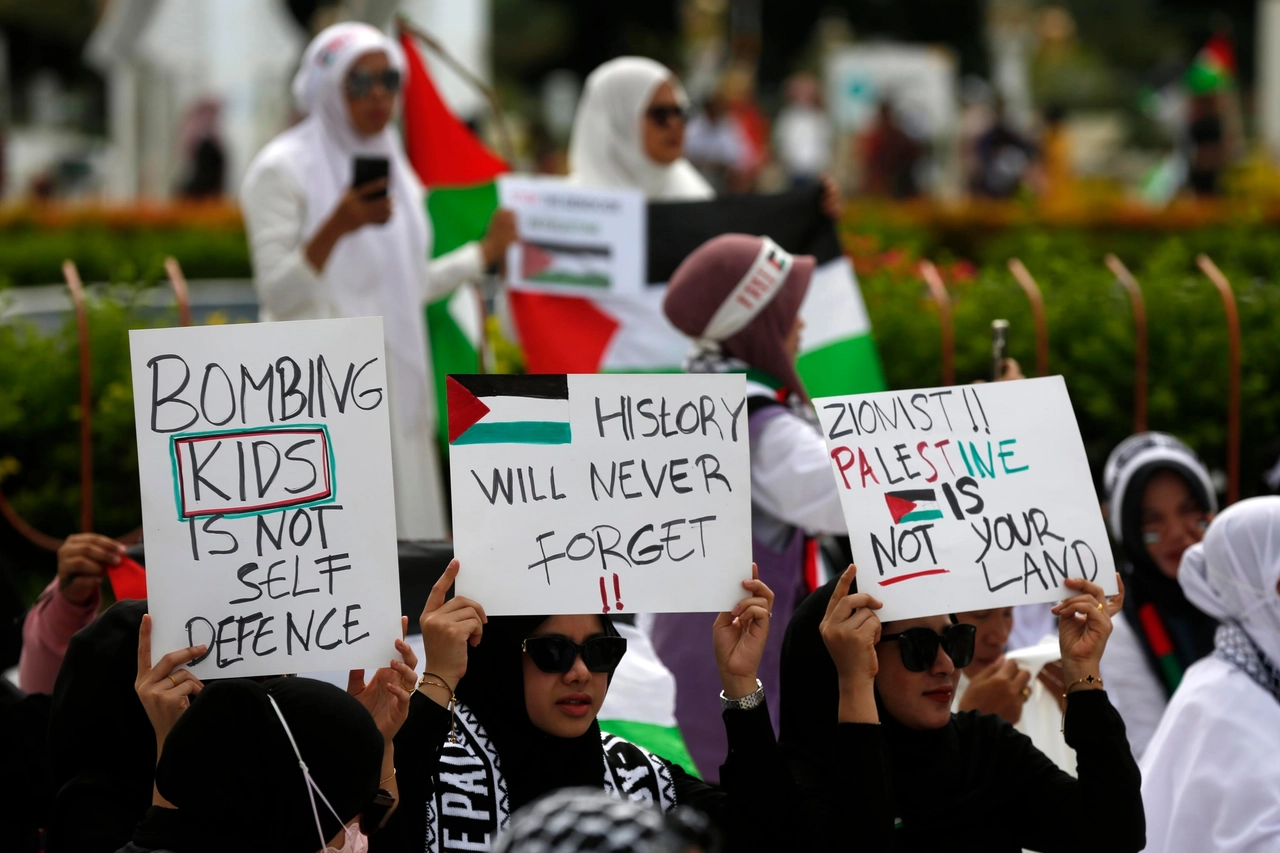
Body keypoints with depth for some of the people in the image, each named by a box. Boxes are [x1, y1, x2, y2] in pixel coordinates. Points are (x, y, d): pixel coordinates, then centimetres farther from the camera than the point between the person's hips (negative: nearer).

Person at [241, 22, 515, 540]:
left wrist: (488, 250, 26)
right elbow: (277, 294, -13)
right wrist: (337, 227, -27)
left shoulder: (392, 169, 15)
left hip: (392, 382, 7)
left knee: (403, 533, 2)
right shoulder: (283, 170, -6)